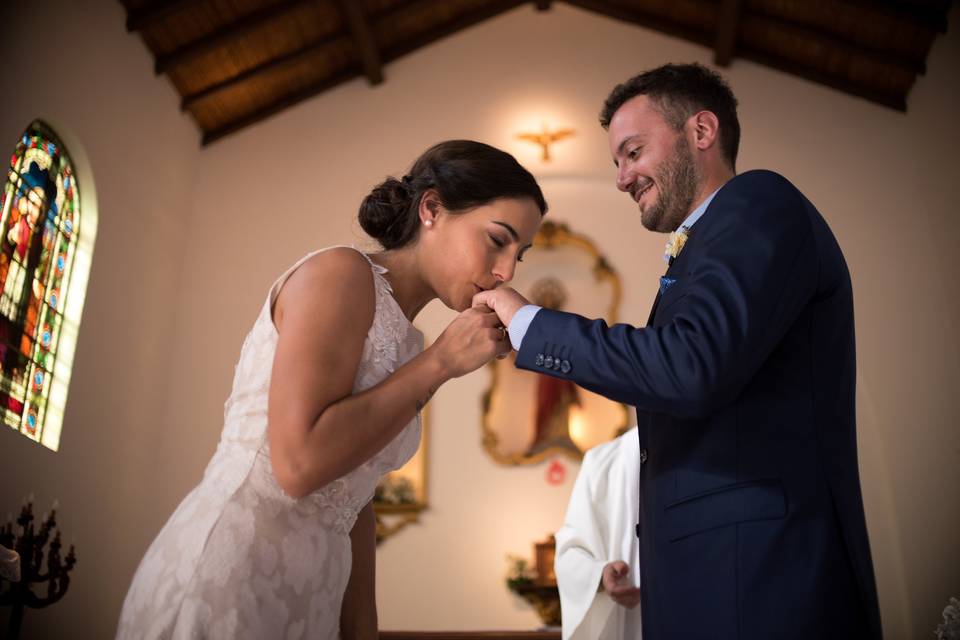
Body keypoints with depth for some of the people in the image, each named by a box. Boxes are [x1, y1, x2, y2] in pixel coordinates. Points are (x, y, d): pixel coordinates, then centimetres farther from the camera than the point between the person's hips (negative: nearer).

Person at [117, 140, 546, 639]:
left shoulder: (403, 339, 11)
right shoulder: (340, 274, -13)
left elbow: (352, 500, 11)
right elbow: (299, 463, -22)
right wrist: (441, 362, -15)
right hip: (218, 584, -8)